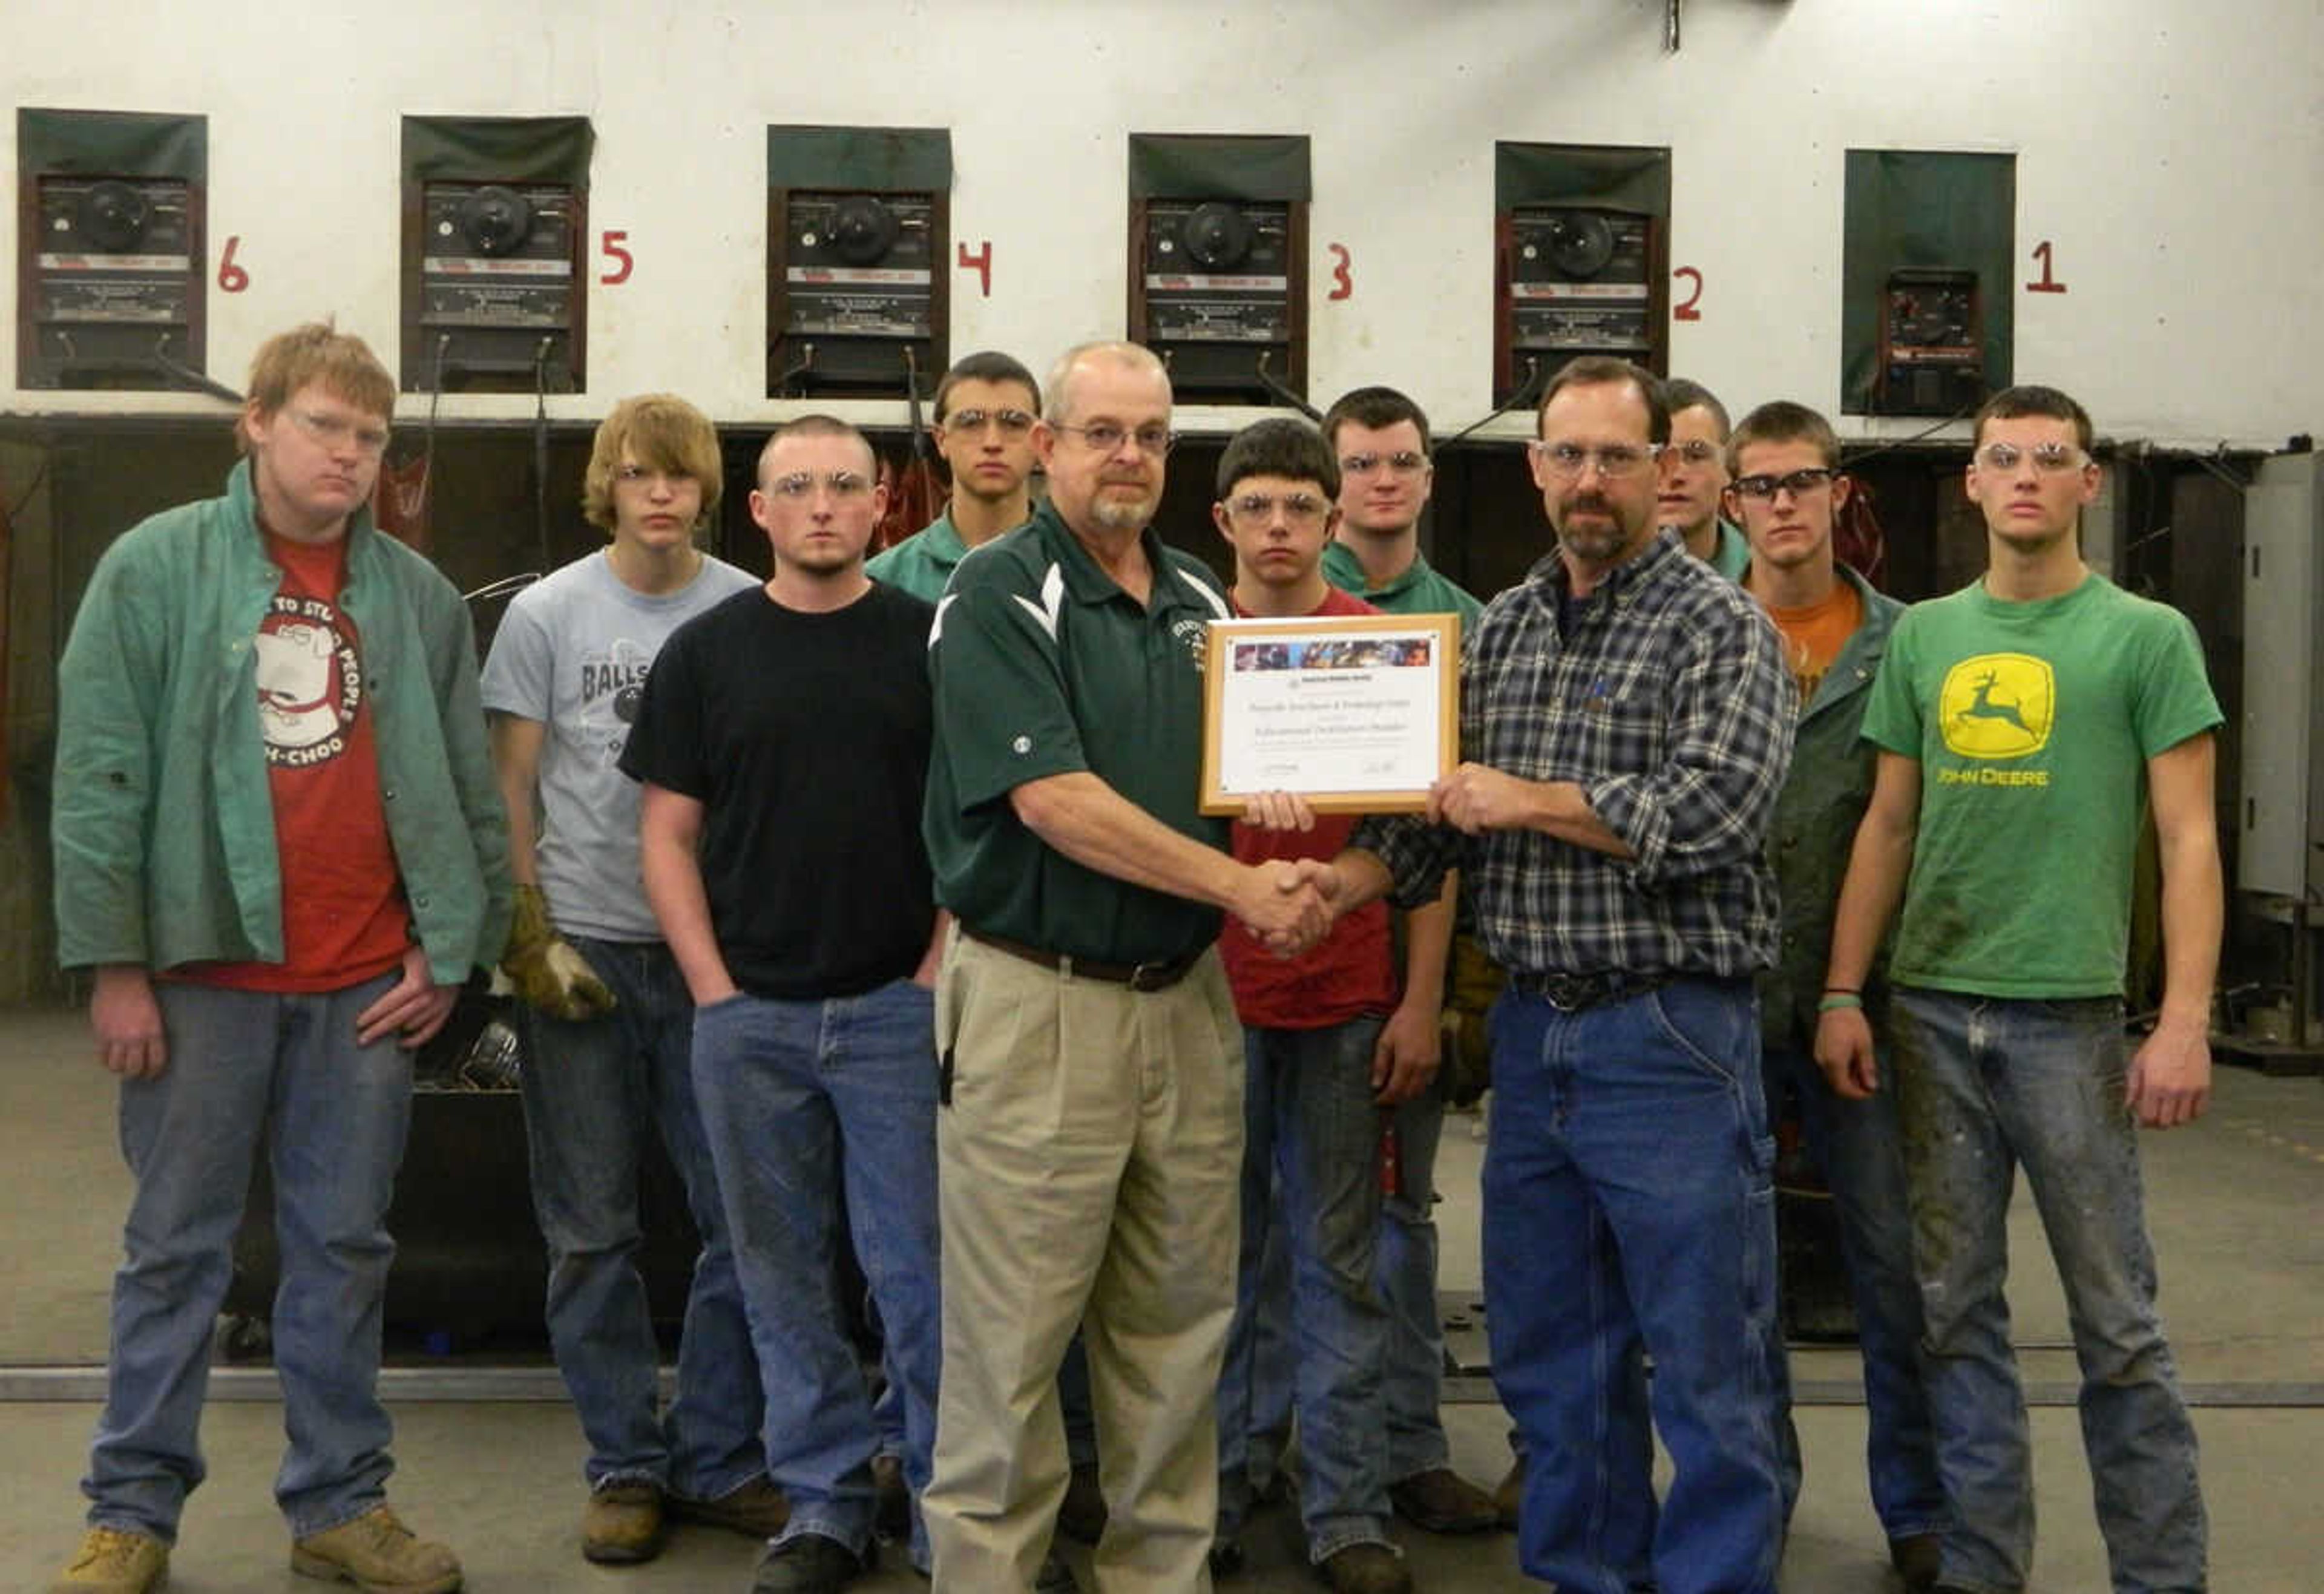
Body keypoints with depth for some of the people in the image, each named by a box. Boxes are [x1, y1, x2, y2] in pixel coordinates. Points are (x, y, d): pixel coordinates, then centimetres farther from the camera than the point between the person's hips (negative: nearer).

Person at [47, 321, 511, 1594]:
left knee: (345, 1247, 11)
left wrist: (450, 951, 2)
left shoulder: (419, 595, 7)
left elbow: (467, 791, 8)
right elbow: (98, 774, -5)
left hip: (368, 983, 3)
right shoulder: (156, 567, -2)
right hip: (205, 965, -2)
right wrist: (114, 961, -8)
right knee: (176, 1249, 8)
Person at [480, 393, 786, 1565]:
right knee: (591, 1233, 7)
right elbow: (509, 791, 3)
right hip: (584, 949, 0)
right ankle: (624, 1463, 21)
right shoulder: (547, 614, 2)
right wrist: (528, 939, -5)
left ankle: (719, 1459, 19)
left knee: (744, 1218, 4)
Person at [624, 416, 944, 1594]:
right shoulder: (705, 651, 6)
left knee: (922, 1271, 1)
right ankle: (824, 1499, 24)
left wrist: (938, 973, -6)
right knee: (782, 1272, 10)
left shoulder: (930, 640, 3)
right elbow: (668, 835, 6)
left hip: (899, 1008, -2)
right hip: (748, 1014, 2)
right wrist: (715, 989, -2)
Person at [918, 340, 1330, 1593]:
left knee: (1178, 1327, 14)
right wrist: (1242, 888, -15)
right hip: (1038, 1004, -6)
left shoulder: (1199, 600, 13)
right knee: (1010, 1344, 1)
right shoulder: (1000, 593, -8)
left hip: (1187, 999, 7)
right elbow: (1053, 800, -17)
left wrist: (1277, 801, -3)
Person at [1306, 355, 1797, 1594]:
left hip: (1670, 1036, -6)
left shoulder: (1719, 625, -6)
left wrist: (1529, 803, -14)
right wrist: (1348, 876, -8)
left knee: (1706, 1362, 2)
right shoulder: (1501, 628, 12)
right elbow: (1438, 801, 11)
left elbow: (1716, 810, -20)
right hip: (1532, 1028, 6)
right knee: (1547, 1350, 16)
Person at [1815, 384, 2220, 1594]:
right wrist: (1843, 995, 7)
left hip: (2068, 1014, -4)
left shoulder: (2145, 636, 0)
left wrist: (2186, 1021, -12)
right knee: (1956, 1310, 10)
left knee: (2116, 1320, 3)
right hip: (1929, 1014, 4)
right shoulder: (1923, 636, 11)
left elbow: (2189, 839, -3)